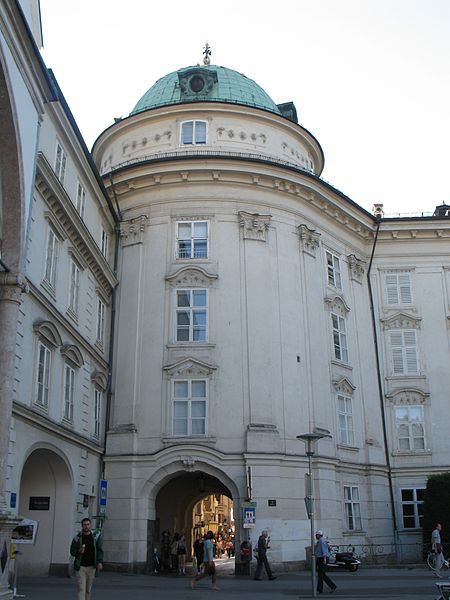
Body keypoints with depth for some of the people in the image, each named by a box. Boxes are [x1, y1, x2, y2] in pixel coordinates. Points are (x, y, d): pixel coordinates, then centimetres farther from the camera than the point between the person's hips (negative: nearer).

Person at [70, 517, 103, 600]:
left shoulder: (96, 536, 0)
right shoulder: (77, 538, -3)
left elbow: (100, 551, -2)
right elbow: (72, 552, 1)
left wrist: (100, 562, -17)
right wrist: (79, 551, -20)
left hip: (91, 567, 2)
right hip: (80, 567, -2)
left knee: (88, 589, 11)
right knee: (81, 589, -9)